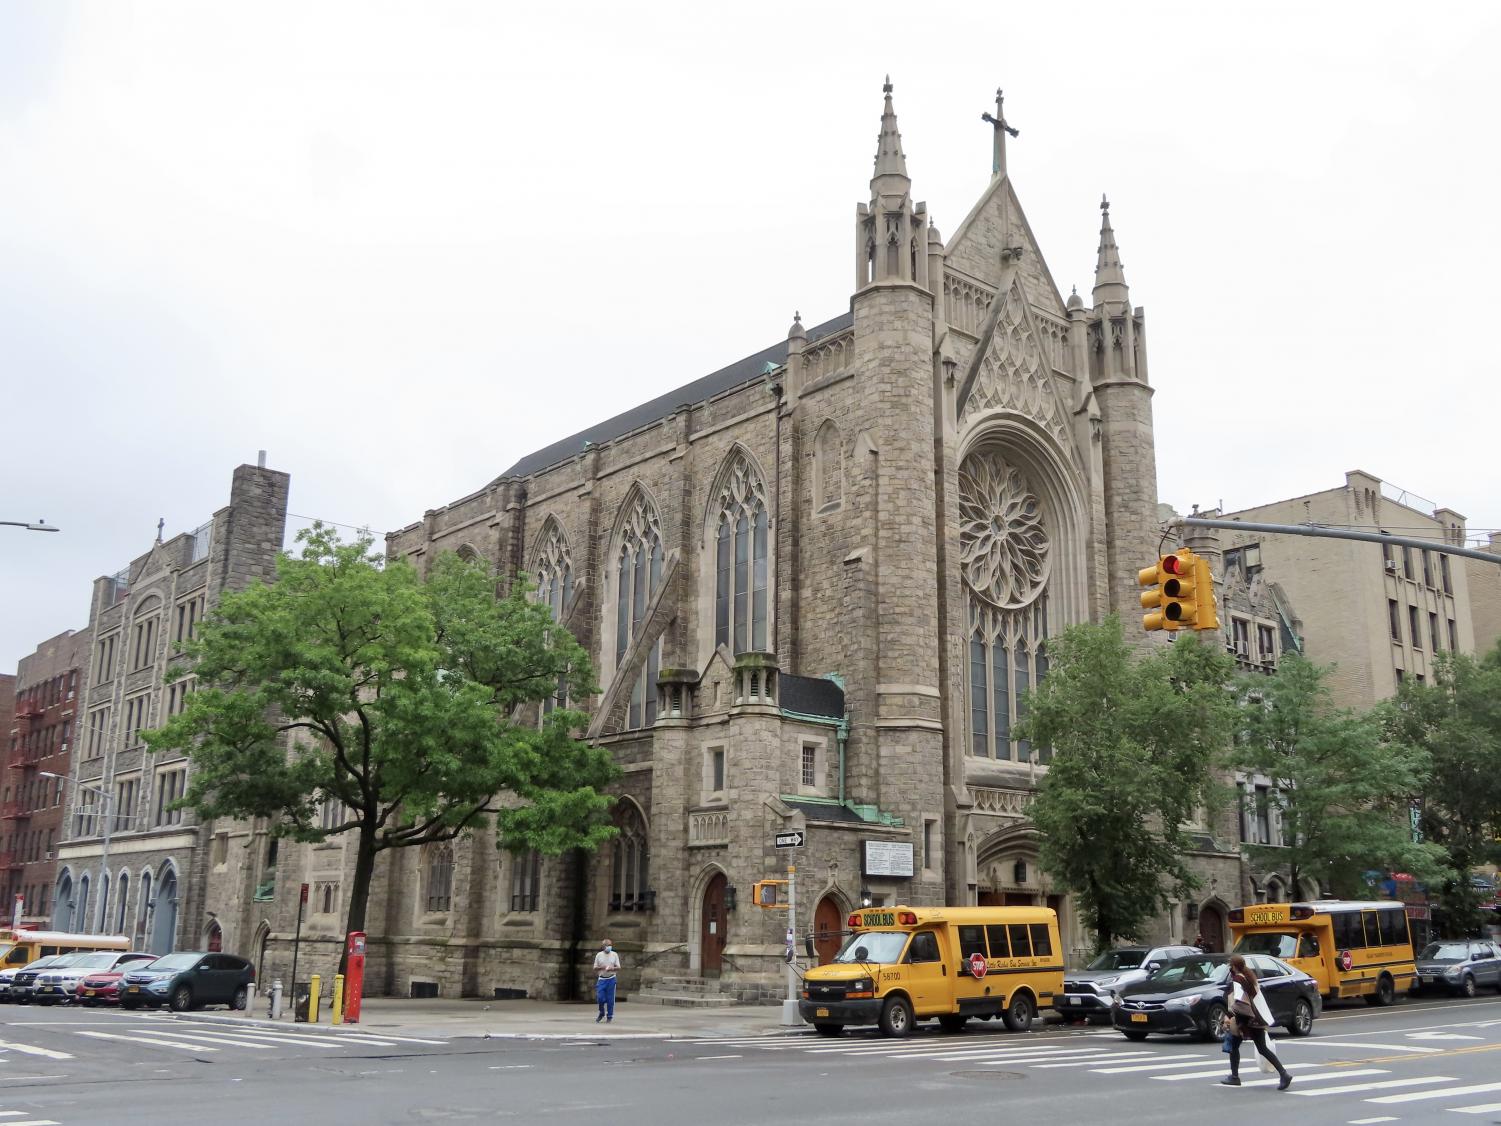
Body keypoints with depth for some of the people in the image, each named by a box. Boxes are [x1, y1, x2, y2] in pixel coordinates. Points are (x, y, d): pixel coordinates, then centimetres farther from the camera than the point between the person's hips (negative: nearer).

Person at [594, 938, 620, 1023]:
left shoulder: (614, 955, 4)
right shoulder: (599, 955, 4)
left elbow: (619, 968, 2)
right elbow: (595, 968, 6)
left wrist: (612, 969, -18)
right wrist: (601, 967, -15)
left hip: (611, 979, 0)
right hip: (602, 979, 0)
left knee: (610, 999, 1)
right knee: (600, 998, -5)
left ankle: (609, 1017, 13)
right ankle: (601, 1013, 20)